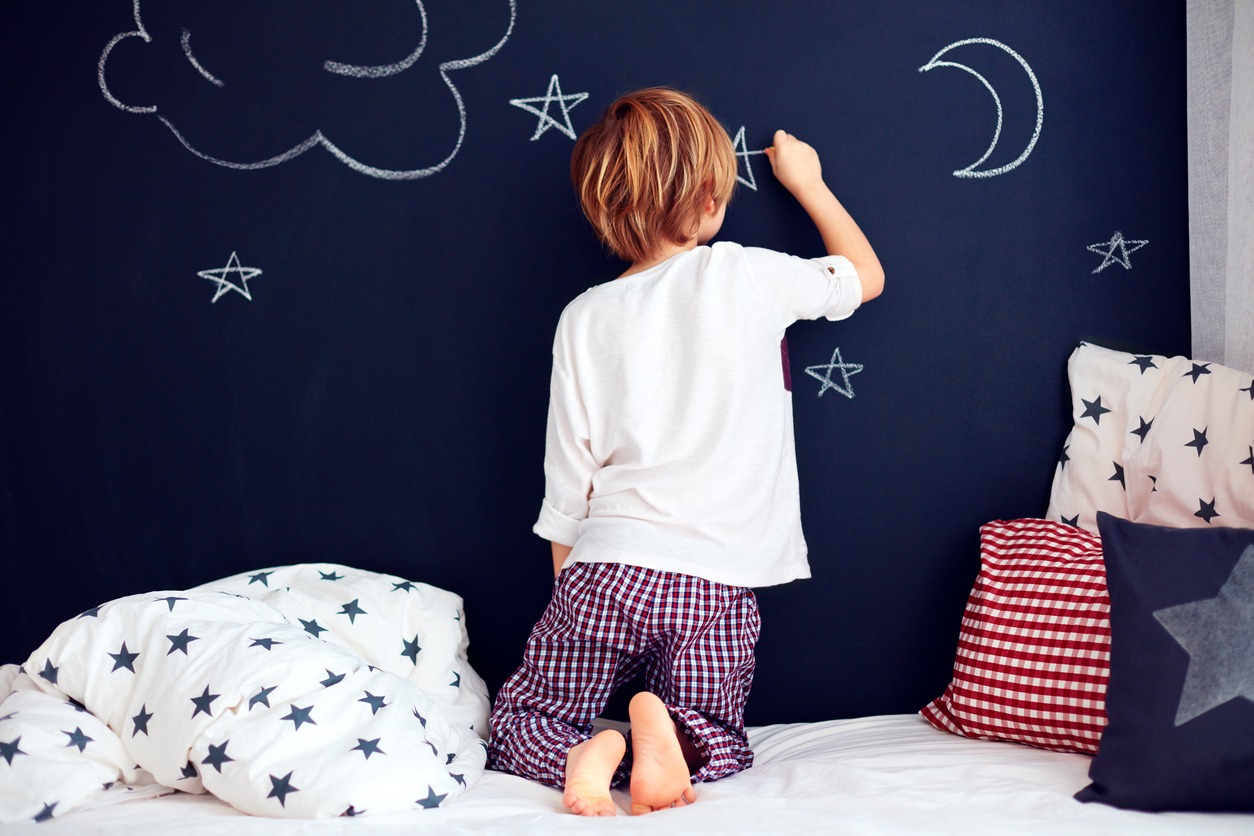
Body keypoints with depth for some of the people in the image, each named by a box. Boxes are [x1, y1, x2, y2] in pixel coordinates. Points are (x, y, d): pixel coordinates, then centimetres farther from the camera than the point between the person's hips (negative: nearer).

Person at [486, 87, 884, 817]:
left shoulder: (585, 319, 2)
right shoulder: (747, 277, -3)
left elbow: (568, 482, 4)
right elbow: (866, 275, 17)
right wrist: (805, 180, 29)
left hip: (607, 570, 1)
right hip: (716, 584, 0)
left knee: (518, 725, 18)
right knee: (719, 745, 19)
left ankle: (586, 756, -16)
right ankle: (672, 737, -16)